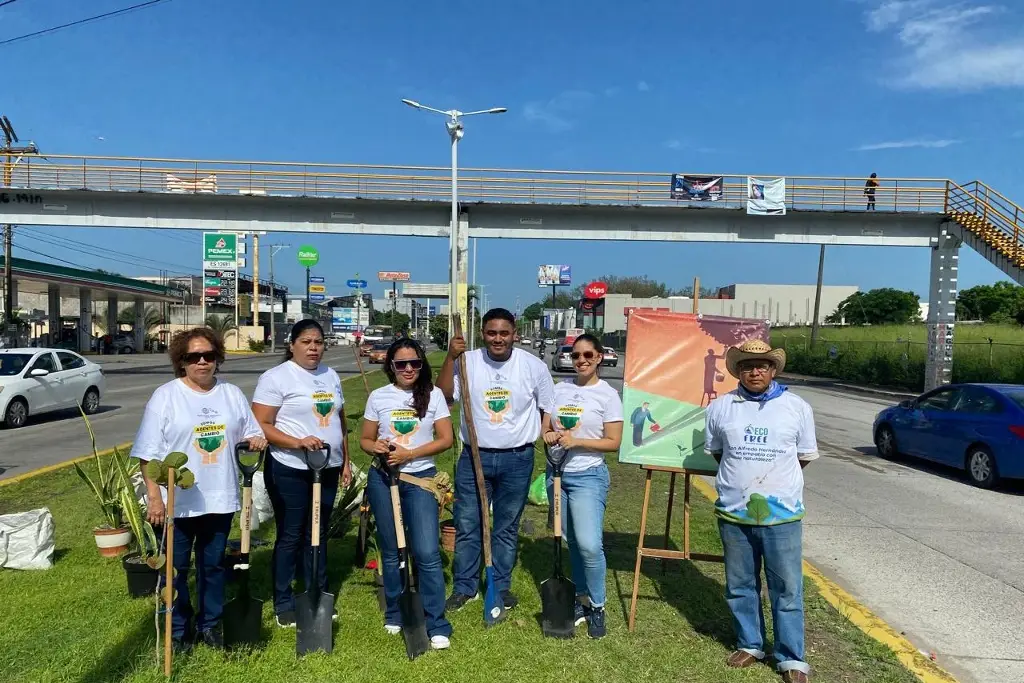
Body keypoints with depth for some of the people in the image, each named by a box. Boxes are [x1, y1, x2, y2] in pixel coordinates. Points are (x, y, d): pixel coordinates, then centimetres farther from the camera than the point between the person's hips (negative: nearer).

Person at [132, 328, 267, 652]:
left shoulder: (232, 394, 5)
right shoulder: (165, 396, -6)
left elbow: (250, 432, 15)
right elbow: (149, 453, -8)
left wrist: (256, 439, -9)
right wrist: (154, 497, -14)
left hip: (220, 499, 3)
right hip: (177, 501, -3)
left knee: (213, 565, 15)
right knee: (175, 568, 10)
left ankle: (210, 624, 30)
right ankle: (177, 629, 27)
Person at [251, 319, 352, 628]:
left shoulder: (331, 376, 11)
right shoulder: (276, 377, -10)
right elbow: (261, 426, -15)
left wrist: (345, 461, 14)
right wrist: (297, 442, -26)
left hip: (326, 469, 6)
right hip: (289, 470, -6)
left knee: (318, 534, 15)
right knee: (290, 536, 4)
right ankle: (283, 604, 18)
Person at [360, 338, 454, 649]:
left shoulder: (433, 395, -2)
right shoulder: (378, 397, 2)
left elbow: (446, 439, -4)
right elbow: (365, 440, 8)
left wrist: (409, 454, -15)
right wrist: (376, 447, -16)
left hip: (420, 478, -2)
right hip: (382, 479, 2)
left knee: (427, 552, -7)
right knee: (391, 551, 13)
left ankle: (437, 625, 3)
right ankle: (394, 614, 30)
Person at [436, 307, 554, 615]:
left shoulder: (533, 365, -4)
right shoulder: (468, 362, -5)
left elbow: (550, 408, 4)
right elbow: (443, 397, -15)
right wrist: (450, 358, -21)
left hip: (517, 460, 0)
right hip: (474, 456, 0)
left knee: (507, 527, 13)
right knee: (467, 526, 7)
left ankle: (501, 586, 29)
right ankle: (464, 586, 24)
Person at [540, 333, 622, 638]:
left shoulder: (608, 395, -6)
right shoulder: (559, 389, 7)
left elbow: (613, 442, -8)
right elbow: (545, 429, 11)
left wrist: (576, 441, -18)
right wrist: (550, 436, -13)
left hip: (588, 476, -4)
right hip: (557, 474, 5)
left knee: (589, 544, -12)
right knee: (572, 542, 13)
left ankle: (597, 607, 9)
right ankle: (582, 599, 29)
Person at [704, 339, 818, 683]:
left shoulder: (797, 407, -1)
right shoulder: (720, 407, 3)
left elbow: (805, 456, 9)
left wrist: (775, 477, 11)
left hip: (782, 513, -2)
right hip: (733, 512, 2)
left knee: (787, 589, 4)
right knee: (740, 586, 14)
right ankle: (750, 645, 31)